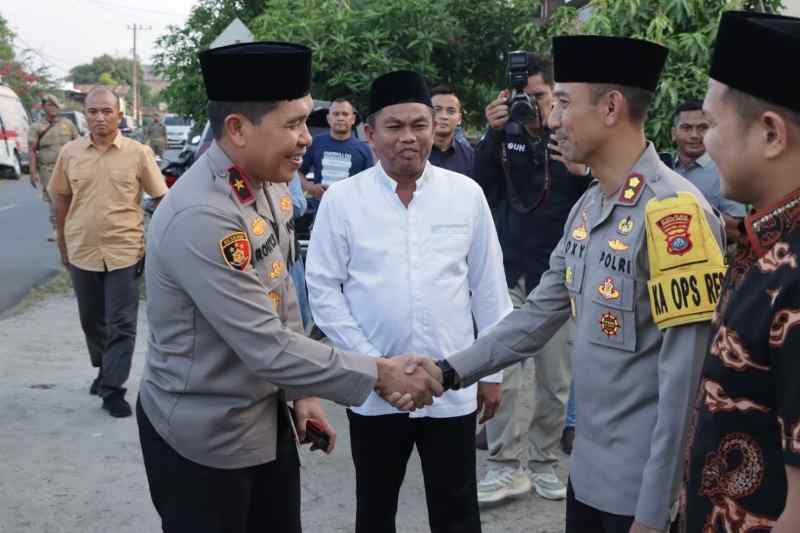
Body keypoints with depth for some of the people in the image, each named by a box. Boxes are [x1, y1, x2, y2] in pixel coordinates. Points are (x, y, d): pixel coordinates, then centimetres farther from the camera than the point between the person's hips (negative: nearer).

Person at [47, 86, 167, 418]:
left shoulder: (138, 153, -6)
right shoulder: (70, 152, 1)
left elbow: (161, 198, 0)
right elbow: (61, 199, 11)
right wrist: (63, 245, 12)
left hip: (124, 252, -3)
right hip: (82, 252, 3)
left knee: (121, 325, -2)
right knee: (92, 321, 18)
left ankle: (113, 390, 6)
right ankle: (104, 370, 40)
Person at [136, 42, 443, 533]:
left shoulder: (269, 184, -1)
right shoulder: (199, 218, -29)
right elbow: (267, 347, -28)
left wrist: (301, 393, 11)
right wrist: (378, 374, -19)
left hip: (268, 416, 8)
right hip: (203, 436, -7)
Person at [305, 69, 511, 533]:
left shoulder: (467, 194, -1)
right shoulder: (342, 199, -4)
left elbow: (489, 288, 4)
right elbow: (323, 288, -3)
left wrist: (492, 370, 5)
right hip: (374, 389, 0)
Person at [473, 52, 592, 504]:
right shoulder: (504, 136, 6)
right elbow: (480, 187, -7)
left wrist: (583, 172, -21)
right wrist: (493, 135, -16)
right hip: (507, 272, 0)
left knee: (555, 379, 7)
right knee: (505, 373, -3)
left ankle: (544, 462, 21)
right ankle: (507, 466, 7)